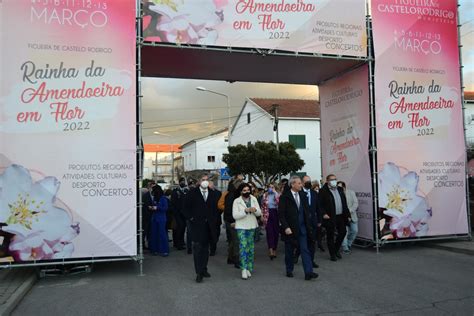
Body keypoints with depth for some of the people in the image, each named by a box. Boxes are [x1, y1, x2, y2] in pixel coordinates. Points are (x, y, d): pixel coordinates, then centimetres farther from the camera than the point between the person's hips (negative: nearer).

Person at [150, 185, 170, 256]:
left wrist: (157, 208, -15)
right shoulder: (154, 198, 9)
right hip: (154, 218, 6)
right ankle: (155, 249, 16)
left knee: (162, 233, -5)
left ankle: (165, 250, 1)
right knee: (154, 234, 7)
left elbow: (165, 208, -9)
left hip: (161, 218, -6)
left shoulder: (163, 198, -8)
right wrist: (152, 207, -2)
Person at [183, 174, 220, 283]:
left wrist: (214, 219, 5)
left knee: (205, 249, 12)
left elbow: (216, 208, 16)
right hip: (197, 225, -4)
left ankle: (204, 269, 23)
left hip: (209, 225, 4)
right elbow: (186, 207, 1)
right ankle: (199, 273, -2)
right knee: (197, 249, -6)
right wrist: (191, 218, -6)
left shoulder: (213, 194, 10)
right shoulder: (192, 193, -1)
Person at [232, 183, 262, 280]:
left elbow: (259, 213, 5)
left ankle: (249, 268, 20)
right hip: (241, 227, -4)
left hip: (252, 226, 4)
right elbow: (235, 215, -12)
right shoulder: (236, 201, -4)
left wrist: (255, 210, -17)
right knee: (243, 246, -12)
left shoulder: (254, 199, 6)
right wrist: (246, 211, -22)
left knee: (251, 248, 8)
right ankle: (244, 269, -6)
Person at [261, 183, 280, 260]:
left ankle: (274, 250, 17)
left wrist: (275, 193, -15)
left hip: (276, 213, 0)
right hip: (268, 214, 0)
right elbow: (263, 206, 11)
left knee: (276, 232, 4)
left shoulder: (277, 194, 3)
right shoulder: (265, 195, 8)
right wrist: (262, 215, 5)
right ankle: (271, 251, -17)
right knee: (269, 232, -8)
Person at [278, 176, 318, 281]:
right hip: (290, 229, -4)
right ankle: (289, 270, 26)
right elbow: (281, 214, -12)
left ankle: (308, 272, -3)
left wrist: (308, 226, 4)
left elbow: (306, 212, 10)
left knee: (305, 250, -2)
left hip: (302, 228, 4)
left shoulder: (303, 195, 6)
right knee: (289, 251, 10)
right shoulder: (284, 197, -10)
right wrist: (286, 227, -19)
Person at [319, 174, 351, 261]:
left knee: (342, 232, 9)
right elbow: (320, 204, -10)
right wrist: (323, 214, -20)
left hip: (341, 216, 6)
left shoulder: (340, 190, 14)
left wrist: (347, 214, 12)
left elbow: (344, 203, 16)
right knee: (330, 235, 2)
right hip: (330, 217, -6)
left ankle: (336, 250, 30)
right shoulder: (323, 191, -7)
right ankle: (332, 254, 15)